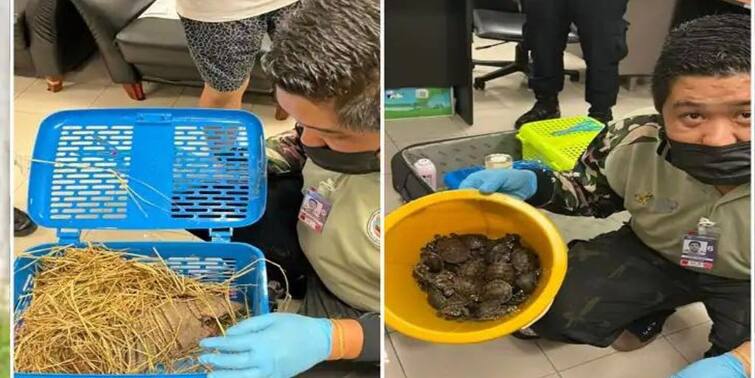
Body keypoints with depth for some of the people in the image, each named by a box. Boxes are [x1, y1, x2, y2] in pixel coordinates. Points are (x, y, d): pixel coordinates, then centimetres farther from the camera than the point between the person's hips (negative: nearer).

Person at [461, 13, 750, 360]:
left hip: (743, 282, -1)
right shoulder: (633, 145, -26)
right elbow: (592, 194, -4)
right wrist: (532, 184, -26)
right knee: (546, 308, -16)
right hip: (653, 254, 1)